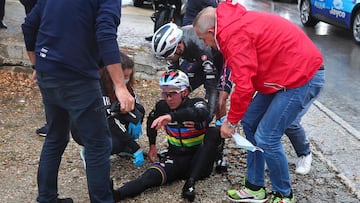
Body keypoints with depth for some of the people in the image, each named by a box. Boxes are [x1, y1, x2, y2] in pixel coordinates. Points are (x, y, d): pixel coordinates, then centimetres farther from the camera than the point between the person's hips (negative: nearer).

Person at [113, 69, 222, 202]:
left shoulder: (197, 103, -12)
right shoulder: (162, 106, 0)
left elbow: (202, 114, -39)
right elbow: (151, 121, 24)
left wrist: (172, 116, -52)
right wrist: (152, 145, 20)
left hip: (198, 160, -2)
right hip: (176, 157, 2)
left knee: (213, 132, -30)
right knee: (150, 176, -27)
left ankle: (190, 182, -34)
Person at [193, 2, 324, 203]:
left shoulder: (234, 35, -21)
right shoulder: (236, 23, 9)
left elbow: (244, 86, -24)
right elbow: (247, 73, 13)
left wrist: (231, 121, -9)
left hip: (303, 77, -10)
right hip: (286, 73, 10)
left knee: (266, 138, -8)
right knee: (250, 123, 11)